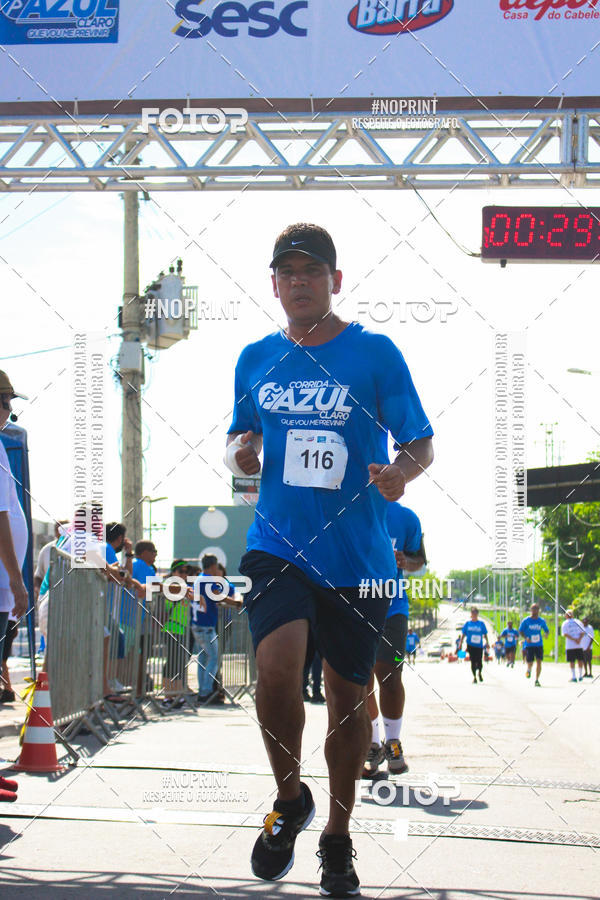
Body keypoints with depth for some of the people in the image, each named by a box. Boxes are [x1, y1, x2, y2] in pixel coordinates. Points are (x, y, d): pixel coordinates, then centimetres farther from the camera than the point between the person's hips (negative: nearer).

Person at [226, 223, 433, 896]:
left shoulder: (376, 354, -1)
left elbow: (421, 444, 1)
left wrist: (401, 472, -21)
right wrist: (240, 455, -4)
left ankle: (337, 839, 28)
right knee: (277, 666, -23)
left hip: (357, 555, -1)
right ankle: (289, 801, 4)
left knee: (347, 695, 8)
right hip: (277, 544, 1)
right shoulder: (255, 359, 9)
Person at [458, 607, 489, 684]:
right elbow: (463, 634, 9)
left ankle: (480, 673, 29)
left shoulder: (481, 623, 4)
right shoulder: (467, 623, 5)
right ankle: (474, 677, 8)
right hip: (470, 645, 0)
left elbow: (485, 634, 8)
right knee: (473, 661, -3)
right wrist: (460, 644, 5)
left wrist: (487, 643, -2)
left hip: (479, 645, 0)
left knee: (479, 662, -2)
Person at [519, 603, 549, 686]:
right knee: (530, 663, -5)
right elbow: (520, 631, 3)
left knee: (539, 662, -9)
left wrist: (547, 634, -7)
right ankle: (529, 670, 31)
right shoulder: (526, 621, -1)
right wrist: (526, 638, -15)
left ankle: (537, 680, -2)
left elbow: (546, 630, 17)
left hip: (539, 644, 2)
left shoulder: (541, 621, 6)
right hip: (529, 645, -2)